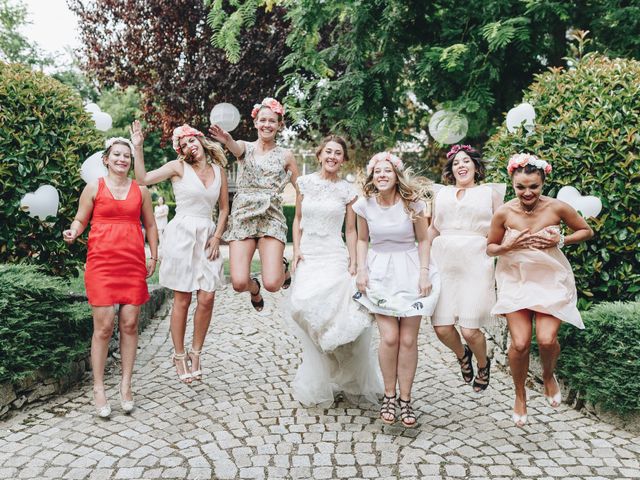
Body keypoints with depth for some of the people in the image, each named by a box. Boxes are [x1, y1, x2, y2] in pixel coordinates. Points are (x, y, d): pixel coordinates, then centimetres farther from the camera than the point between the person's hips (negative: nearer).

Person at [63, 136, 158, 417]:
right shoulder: (94, 188, 7)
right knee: (104, 326, -6)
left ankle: (126, 386, 12)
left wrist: (153, 257, 11)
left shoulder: (141, 190, 13)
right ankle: (98, 389, 6)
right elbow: (80, 220, 9)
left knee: (129, 324, 1)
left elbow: (150, 225, 18)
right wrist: (73, 233, -14)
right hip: (101, 262, -2)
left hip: (133, 263, 3)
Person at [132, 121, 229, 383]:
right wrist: (138, 147, -14)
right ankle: (179, 355, 16)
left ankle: (195, 352, 15)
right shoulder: (178, 167, 0)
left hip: (207, 236, 3)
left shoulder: (218, 170, 10)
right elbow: (143, 178, -10)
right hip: (181, 234, -3)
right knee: (182, 300, 1)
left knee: (207, 298, -3)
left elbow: (224, 209, 13)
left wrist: (217, 237, 3)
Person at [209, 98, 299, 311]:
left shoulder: (286, 155, 8)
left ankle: (282, 266, 22)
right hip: (242, 216, 1)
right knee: (239, 283, -13)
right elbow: (236, 148, -19)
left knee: (272, 284, -16)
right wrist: (227, 140, -43)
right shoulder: (245, 147, 6)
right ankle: (254, 287, 26)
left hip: (271, 218, 0)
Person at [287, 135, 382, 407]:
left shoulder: (347, 190, 4)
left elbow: (351, 231, 5)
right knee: (306, 311, -2)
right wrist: (296, 250, 2)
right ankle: (315, 385, 15)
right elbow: (298, 219, 13)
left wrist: (353, 264, -2)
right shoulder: (305, 183, 8)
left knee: (332, 314, -14)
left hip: (335, 258, -2)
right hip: (307, 257, 2)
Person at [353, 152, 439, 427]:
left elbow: (422, 240, 1)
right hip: (379, 272, 0)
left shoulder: (413, 203, -6)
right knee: (389, 337, -9)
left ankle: (405, 399, 14)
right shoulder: (364, 204, -2)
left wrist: (424, 273, -6)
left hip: (410, 271, 0)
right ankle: (389, 395, 12)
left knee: (408, 340, -1)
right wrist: (361, 270, -2)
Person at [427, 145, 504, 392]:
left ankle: (483, 364, 24)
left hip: (476, 264, -3)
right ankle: (462, 355, 30)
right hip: (443, 263, 3)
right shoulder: (442, 195, 18)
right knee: (441, 328, -4)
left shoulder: (490, 194, 11)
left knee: (470, 330, -10)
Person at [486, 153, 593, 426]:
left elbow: (586, 231, 3)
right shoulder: (504, 213, -12)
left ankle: (549, 376, 25)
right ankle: (520, 395, 22)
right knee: (520, 343, -6)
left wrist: (561, 241, -15)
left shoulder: (557, 208, -13)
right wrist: (509, 247, -20)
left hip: (551, 280, 0)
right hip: (516, 280, 1)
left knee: (547, 339, -13)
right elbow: (490, 248, 1)